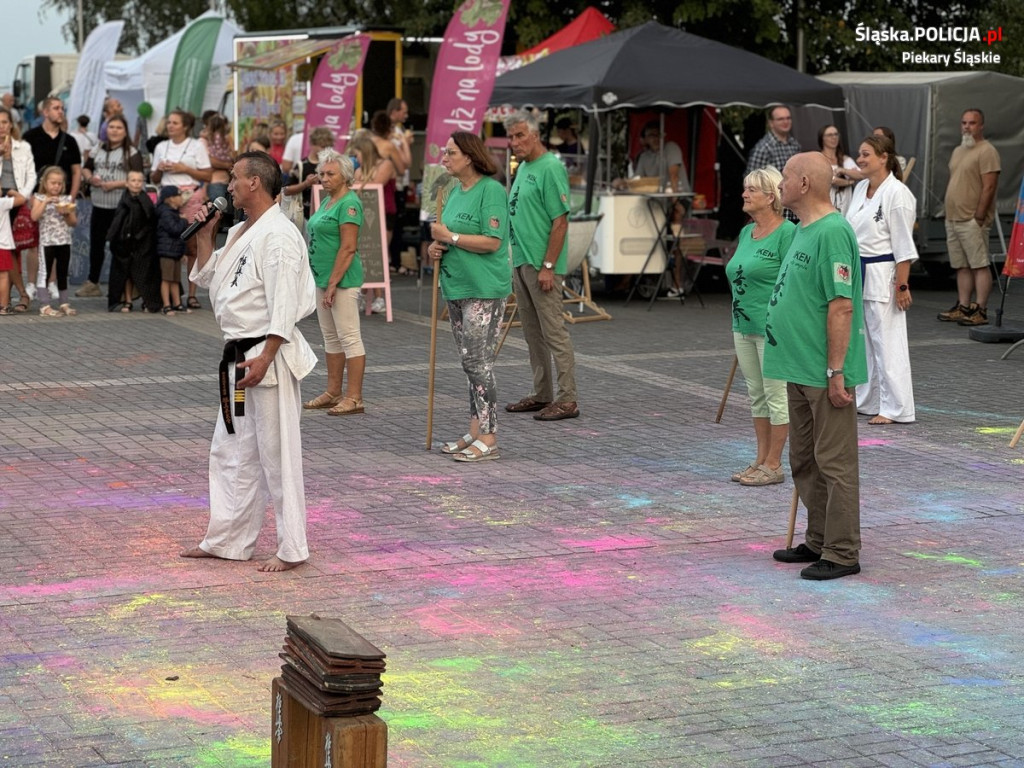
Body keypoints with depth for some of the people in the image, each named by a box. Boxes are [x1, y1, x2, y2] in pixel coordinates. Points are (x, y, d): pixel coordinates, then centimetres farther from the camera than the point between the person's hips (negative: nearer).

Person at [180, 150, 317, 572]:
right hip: (240, 356, 10)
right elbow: (209, 279, 23)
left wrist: (264, 359, -25)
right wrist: (204, 236, 12)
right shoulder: (240, 232, 15)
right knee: (230, 450, 15)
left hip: (269, 357, -10)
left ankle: (292, 549, 4)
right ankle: (227, 541, 24)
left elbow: (284, 305, -21)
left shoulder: (279, 235, -16)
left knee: (277, 454, -4)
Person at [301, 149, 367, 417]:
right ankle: (333, 392, 22)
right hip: (322, 277, 10)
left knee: (349, 337, -6)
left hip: (342, 279, -10)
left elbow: (348, 248, -20)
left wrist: (333, 284, -21)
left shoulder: (349, 203, -14)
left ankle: (354, 398, -4)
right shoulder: (327, 201, 15)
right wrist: (323, 281, 16)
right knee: (330, 336, 15)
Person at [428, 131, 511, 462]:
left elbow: (492, 241, -21)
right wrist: (436, 248, 4)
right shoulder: (455, 192, 14)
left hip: (483, 289, -9)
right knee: (469, 363, 13)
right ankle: (475, 432, 21)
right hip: (456, 286, 9)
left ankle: (488, 440, -4)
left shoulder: (491, 190, -13)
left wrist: (449, 237, -15)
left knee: (479, 363, -8)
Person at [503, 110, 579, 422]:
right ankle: (542, 394, 22)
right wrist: (519, 262, 17)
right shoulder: (523, 168, 16)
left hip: (541, 266, -10)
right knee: (533, 334, 14)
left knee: (554, 332, -7)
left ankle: (567, 399, -3)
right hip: (520, 262, 10)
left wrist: (548, 266, -21)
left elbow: (560, 221, -18)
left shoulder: (551, 168, -13)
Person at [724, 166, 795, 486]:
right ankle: (761, 460, 22)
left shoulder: (786, 233, -13)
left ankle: (773, 466, 6)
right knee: (756, 396, 14)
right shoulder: (746, 232, 13)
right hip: (744, 327, 9)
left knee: (776, 396, 0)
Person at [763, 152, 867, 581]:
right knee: (804, 462, 17)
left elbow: (841, 307, -21)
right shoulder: (803, 231, 14)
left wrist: (836, 371, -23)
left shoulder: (832, 233, -17)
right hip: (799, 369, 10)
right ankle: (819, 542, 27)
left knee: (834, 463, -3)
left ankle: (842, 554, 3)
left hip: (824, 373, -10)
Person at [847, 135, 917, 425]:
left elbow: (904, 246, -15)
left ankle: (895, 409, 0)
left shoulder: (897, 194, -14)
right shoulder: (860, 189, 11)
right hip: (857, 272, 9)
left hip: (882, 275, -9)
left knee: (887, 342, -5)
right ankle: (866, 401, 24)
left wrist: (902, 286, -16)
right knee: (861, 341, 14)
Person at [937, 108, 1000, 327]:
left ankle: (980, 311, -8)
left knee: (979, 265, -7)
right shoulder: (958, 151, 19)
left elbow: (989, 187, -16)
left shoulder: (986, 151, -10)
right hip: (953, 219, 9)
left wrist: (979, 217, -18)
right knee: (961, 266, 11)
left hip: (972, 221, -9)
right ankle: (963, 307, 15)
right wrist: (949, 214, 16)